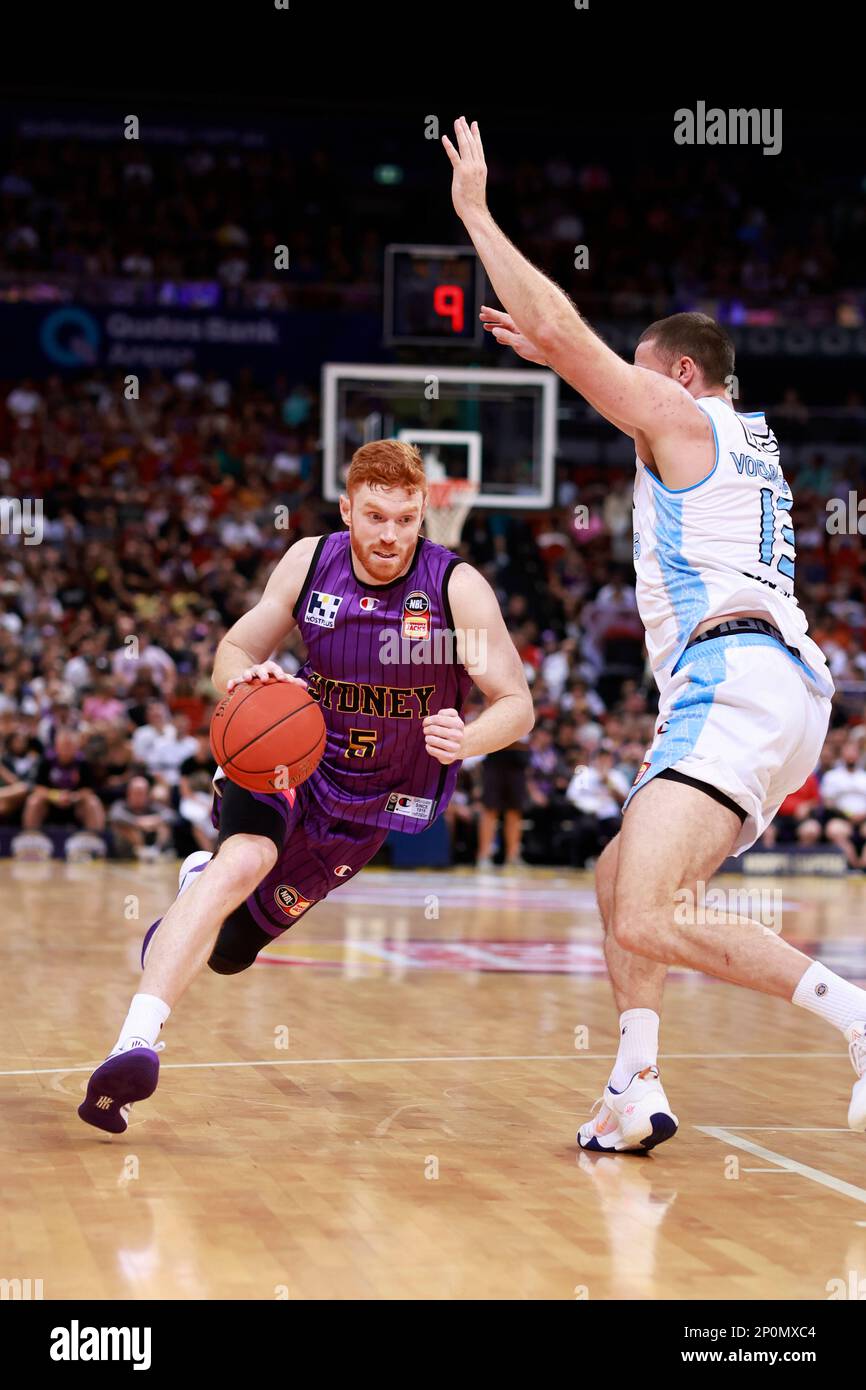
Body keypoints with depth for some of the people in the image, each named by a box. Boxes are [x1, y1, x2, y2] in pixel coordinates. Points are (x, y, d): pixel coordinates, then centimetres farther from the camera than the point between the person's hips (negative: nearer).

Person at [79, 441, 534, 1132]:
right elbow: (235, 649, 2)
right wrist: (245, 677, -24)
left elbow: (518, 704, -16)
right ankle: (134, 1043, -37)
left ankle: (200, 882, 42)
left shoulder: (458, 587, -18)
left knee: (229, 950, 5)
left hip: (376, 799, 0)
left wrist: (466, 739, -38)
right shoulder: (309, 561, -10)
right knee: (241, 862, -34)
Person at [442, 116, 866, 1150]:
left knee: (649, 923, -23)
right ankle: (635, 1092, 10)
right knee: (619, 878, 21)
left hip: (731, 677, -10)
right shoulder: (748, 439, 29)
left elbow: (559, 328, -2)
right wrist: (554, 359, 52)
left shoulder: (683, 414, 5)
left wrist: (475, 209, 7)